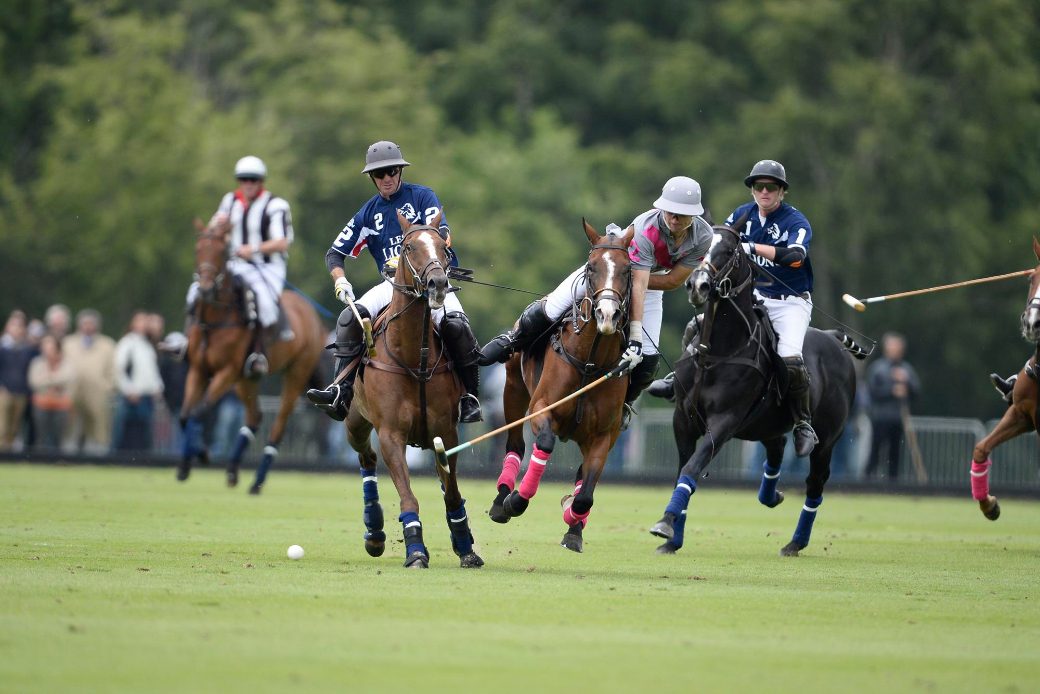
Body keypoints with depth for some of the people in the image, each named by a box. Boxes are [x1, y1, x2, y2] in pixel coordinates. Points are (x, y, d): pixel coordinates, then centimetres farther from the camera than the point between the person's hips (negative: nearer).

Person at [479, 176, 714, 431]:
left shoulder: (703, 236, -25)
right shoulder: (645, 230, -39)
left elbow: (675, 280, -20)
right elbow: (638, 286, -41)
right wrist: (635, 338, -45)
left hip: (655, 278, 4)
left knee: (647, 359, -10)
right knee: (546, 312, -13)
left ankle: (624, 402, 21)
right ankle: (512, 341, 21)